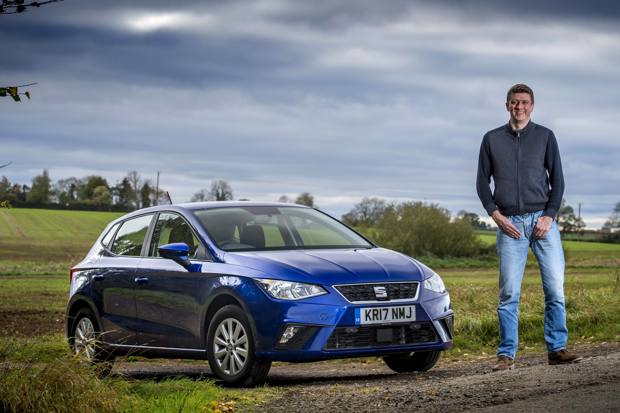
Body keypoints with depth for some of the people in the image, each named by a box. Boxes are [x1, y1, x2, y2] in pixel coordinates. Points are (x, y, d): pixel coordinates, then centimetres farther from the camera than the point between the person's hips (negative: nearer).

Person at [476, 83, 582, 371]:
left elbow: (557, 179, 7)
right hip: (509, 224, 0)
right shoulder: (492, 139, 11)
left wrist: (549, 216, -5)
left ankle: (557, 349, 2)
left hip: (542, 220, 0)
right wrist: (496, 215, -3)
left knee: (555, 288, -5)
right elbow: (482, 182, 10)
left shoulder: (545, 136, 9)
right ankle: (506, 355, 0)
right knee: (509, 293, -3)